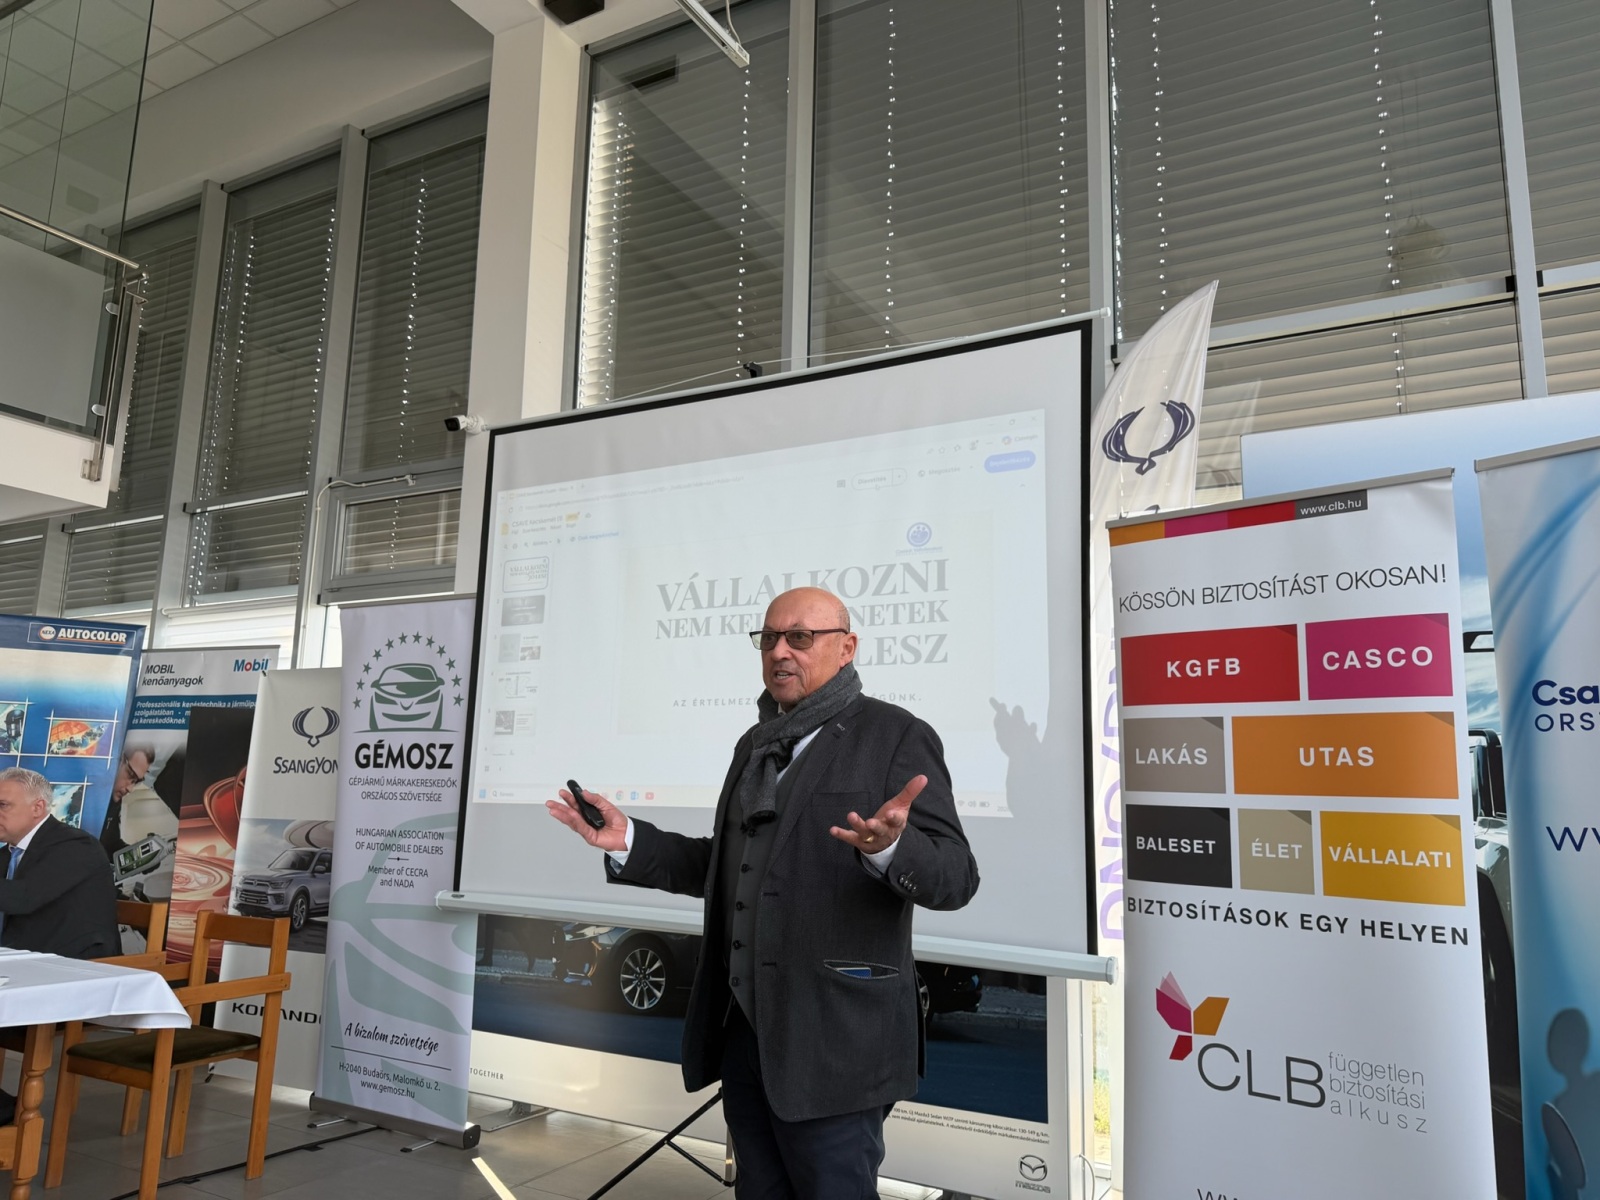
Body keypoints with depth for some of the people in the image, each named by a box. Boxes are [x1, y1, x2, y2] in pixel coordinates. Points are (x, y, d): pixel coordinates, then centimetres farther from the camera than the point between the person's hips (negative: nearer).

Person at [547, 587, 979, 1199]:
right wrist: (629, 841, 8)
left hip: (830, 1042, -7)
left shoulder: (896, 737, -7)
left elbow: (955, 876, -14)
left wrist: (888, 846, -36)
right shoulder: (756, 744, 15)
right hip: (743, 1032, 7)